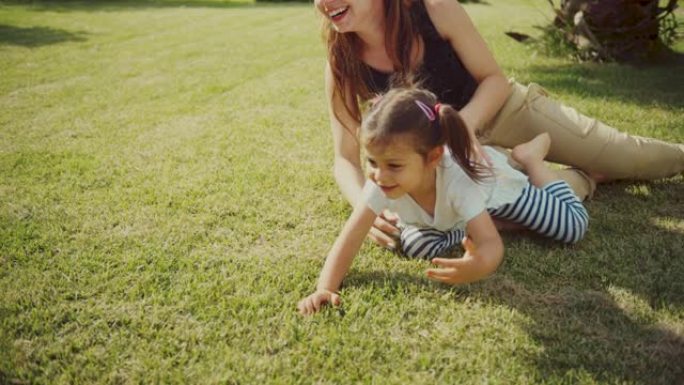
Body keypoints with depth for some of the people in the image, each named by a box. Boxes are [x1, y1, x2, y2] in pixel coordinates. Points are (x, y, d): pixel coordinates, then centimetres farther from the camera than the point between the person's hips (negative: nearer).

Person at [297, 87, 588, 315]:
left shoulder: (457, 180, -46)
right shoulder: (380, 183, -37)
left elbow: (492, 243, -47)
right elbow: (350, 238, -36)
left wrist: (479, 266, -71)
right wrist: (325, 289, -50)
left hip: (494, 181, -3)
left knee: (573, 228, -3)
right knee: (415, 246, -22)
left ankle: (531, 158, 19)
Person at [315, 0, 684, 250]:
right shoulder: (342, 65, -20)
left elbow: (495, 79, -14)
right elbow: (346, 159, -18)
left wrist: (465, 121, -35)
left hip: (505, 109, 0)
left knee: (636, 158, 5)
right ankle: (583, 178, -2)